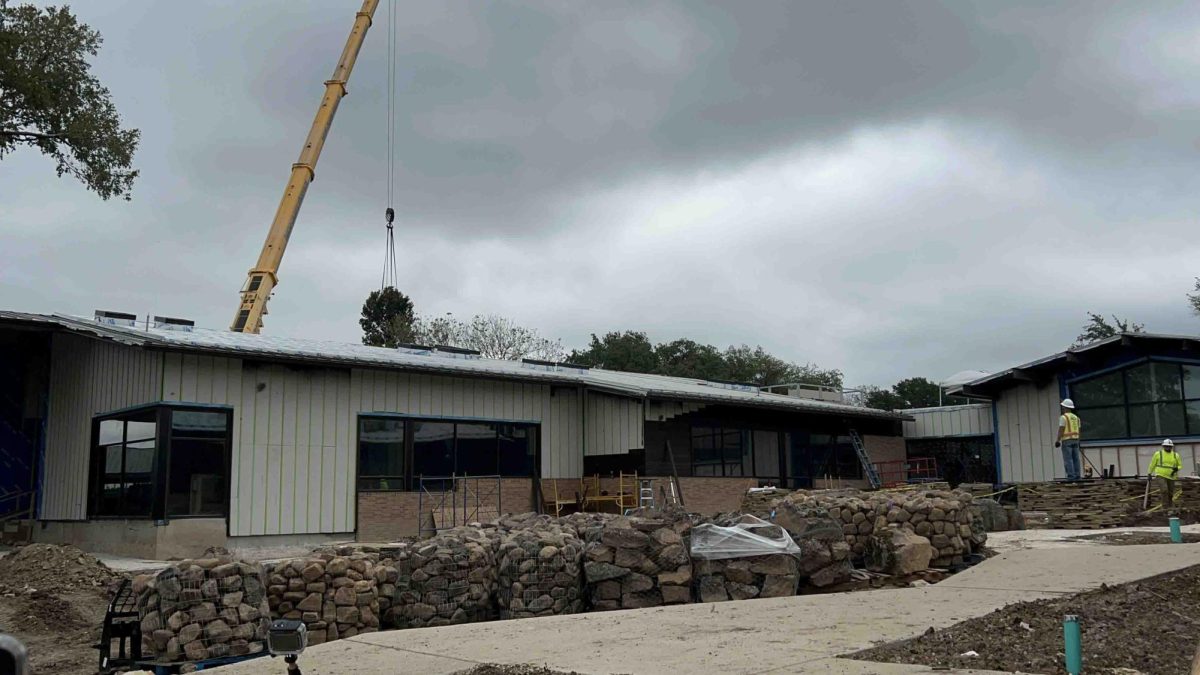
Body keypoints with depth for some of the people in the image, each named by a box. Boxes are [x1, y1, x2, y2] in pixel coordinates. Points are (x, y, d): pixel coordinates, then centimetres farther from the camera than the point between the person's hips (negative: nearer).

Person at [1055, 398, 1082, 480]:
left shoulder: (1063, 417, -12)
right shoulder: (1075, 417, 12)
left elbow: (1061, 430, -16)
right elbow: (1078, 430, 13)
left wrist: (1058, 440, -13)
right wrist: (1077, 441, 19)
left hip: (1066, 440, -7)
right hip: (1075, 440, 7)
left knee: (1068, 459, -6)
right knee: (1075, 459, 6)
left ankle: (1071, 476, -11)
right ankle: (1077, 476, 3)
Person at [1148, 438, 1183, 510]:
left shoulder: (1176, 455, 5)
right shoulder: (1158, 454, -2)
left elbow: (1180, 465, 13)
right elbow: (1152, 464, 8)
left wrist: (1176, 468, -10)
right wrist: (1149, 474, 9)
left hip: (1171, 477, 3)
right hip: (1160, 476, -3)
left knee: (1170, 493, 9)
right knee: (1164, 490, -21)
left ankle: (1170, 507, 28)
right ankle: (1165, 507, -15)